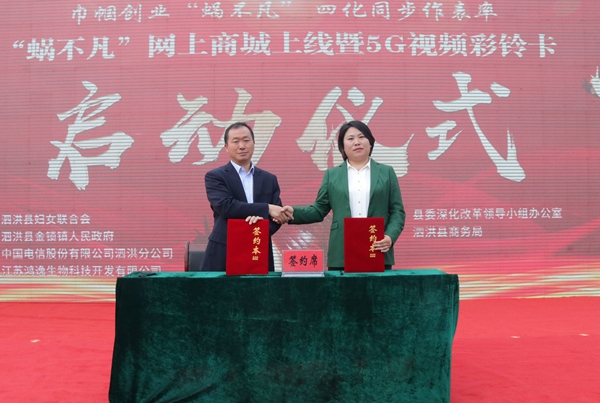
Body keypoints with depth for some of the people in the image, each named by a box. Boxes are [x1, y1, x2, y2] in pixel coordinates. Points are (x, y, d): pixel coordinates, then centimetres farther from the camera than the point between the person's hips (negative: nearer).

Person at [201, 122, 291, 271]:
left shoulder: (269, 179, 12)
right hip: (223, 255, -3)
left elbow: (278, 216, 5)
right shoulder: (215, 176, 1)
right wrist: (266, 209, -16)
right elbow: (226, 206, -15)